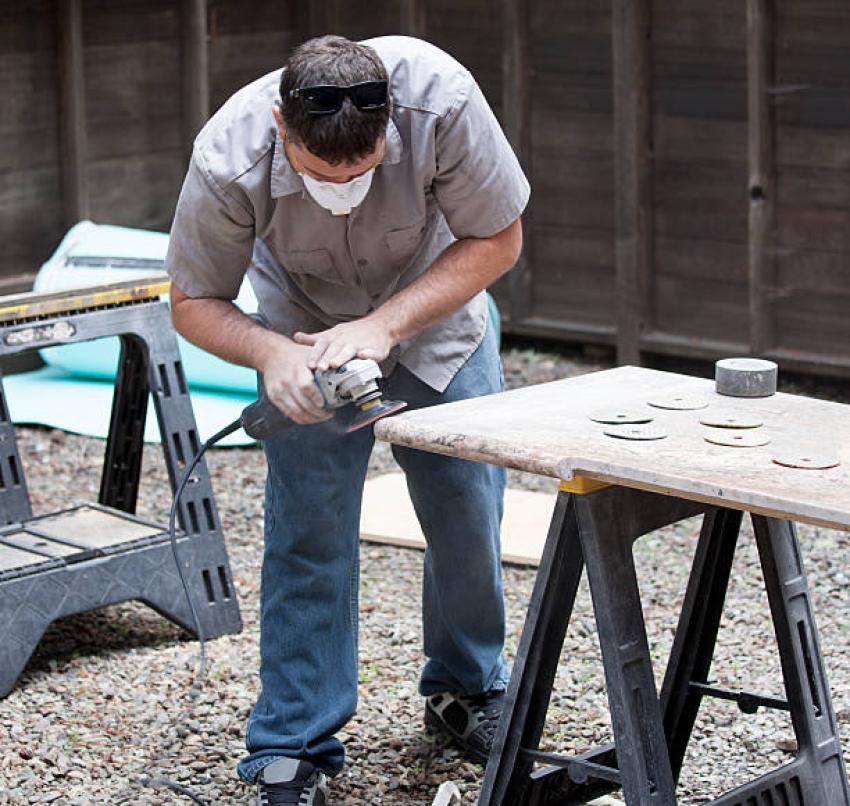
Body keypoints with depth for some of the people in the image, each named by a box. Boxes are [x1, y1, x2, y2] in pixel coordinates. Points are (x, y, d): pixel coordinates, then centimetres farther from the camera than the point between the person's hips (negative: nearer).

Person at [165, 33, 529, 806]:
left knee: (469, 512, 5)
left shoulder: (440, 98, -36)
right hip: (304, 332, -1)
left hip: (436, 310, 1)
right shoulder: (229, 160, -35)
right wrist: (271, 353, -39)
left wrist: (384, 324, -34)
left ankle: (468, 691, 29)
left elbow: (497, 240, -23)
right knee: (308, 532, -7)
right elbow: (193, 303, -19)